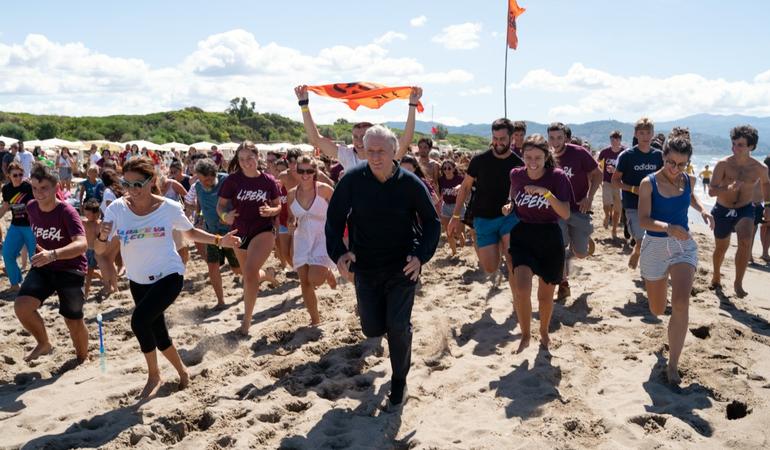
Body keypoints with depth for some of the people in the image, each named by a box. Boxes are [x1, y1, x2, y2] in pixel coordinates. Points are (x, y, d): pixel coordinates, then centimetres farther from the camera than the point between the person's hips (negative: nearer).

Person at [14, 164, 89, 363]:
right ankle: (44, 344, 7)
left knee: (74, 322, 5)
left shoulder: (67, 212, -23)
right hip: (43, 267, 5)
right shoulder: (31, 208, -4)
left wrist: (53, 255, -53)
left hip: (70, 269, -5)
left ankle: (83, 358, 33)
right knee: (21, 305, -19)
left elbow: (82, 244, -38)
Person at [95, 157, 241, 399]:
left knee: (140, 320, -23)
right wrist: (103, 237, -34)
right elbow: (100, 250, -13)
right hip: (139, 281, 4)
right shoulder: (116, 209, -12)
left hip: (169, 276, -3)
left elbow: (190, 232, 6)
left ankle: (153, 376, 0)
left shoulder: (169, 208, -13)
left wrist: (218, 240, -4)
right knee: (157, 333, 11)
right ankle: (182, 372, 38)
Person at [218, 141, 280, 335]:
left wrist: (271, 211, -18)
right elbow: (220, 205, -3)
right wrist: (225, 216, -25)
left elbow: (278, 206, 4)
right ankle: (267, 274, 56)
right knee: (249, 275, 18)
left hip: (263, 231, -3)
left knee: (250, 273, -22)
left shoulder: (268, 181, -9)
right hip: (240, 233, 3)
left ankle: (246, 319, -6)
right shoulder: (232, 180, -10)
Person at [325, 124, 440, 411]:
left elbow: (431, 223, -1)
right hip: (365, 267, 2)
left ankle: (399, 382, 13)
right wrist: (339, 252, -16)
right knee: (372, 329, 5)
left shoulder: (410, 183, -10)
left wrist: (421, 255, -16)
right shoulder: (352, 180, -10)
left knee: (398, 326, -10)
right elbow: (334, 219, -1)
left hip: (403, 266, -1)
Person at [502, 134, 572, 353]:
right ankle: (525, 335, 5)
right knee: (522, 289, -18)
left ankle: (544, 332, 40)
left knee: (545, 295, 10)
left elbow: (566, 214, -19)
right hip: (522, 236, 1)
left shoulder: (558, 177, -12)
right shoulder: (516, 175, -4)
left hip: (550, 239, -1)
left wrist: (546, 193, -30)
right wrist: (510, 206, -3)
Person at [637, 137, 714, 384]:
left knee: (680, 304, -19)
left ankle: (673, 365, -10)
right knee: (657, 310, 13)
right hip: (655, 245, -2)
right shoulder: (649, 183, -12)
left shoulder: (688, 180, 0)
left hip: (684, 245, 2)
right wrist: (667, 227, -38)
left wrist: (702, 210, 4)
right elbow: (643, 220, -20)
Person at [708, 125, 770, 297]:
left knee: (745, 241, -27)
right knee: (721, 247, 16)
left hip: (745, 210, 0)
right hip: (722, 210, 0)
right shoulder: (723, 164, -17)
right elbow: (711, 191, -20)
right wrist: (728, 189, -38)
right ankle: (716, 276, 44)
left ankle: (738, 283, -15)